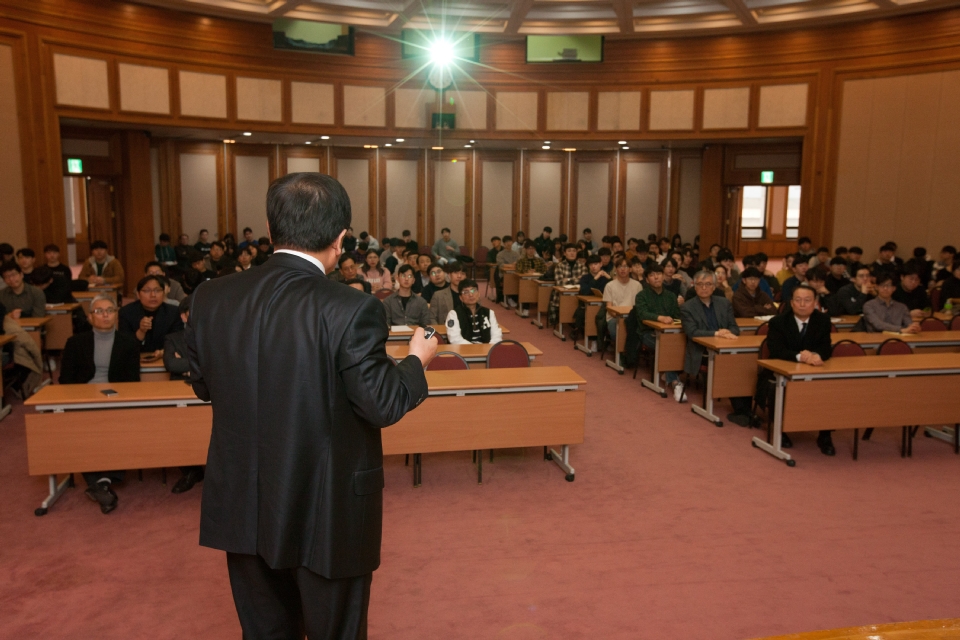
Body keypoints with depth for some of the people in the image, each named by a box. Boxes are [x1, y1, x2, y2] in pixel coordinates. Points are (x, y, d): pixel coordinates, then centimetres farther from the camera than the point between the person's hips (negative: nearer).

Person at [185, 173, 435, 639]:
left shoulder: (211, 298, -7)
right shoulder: (350, 310, -23)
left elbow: (202, 384, 6)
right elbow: (382, 405, -18)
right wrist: (417, 360, 0)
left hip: (243, 508, 5)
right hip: (327, 513, -4)